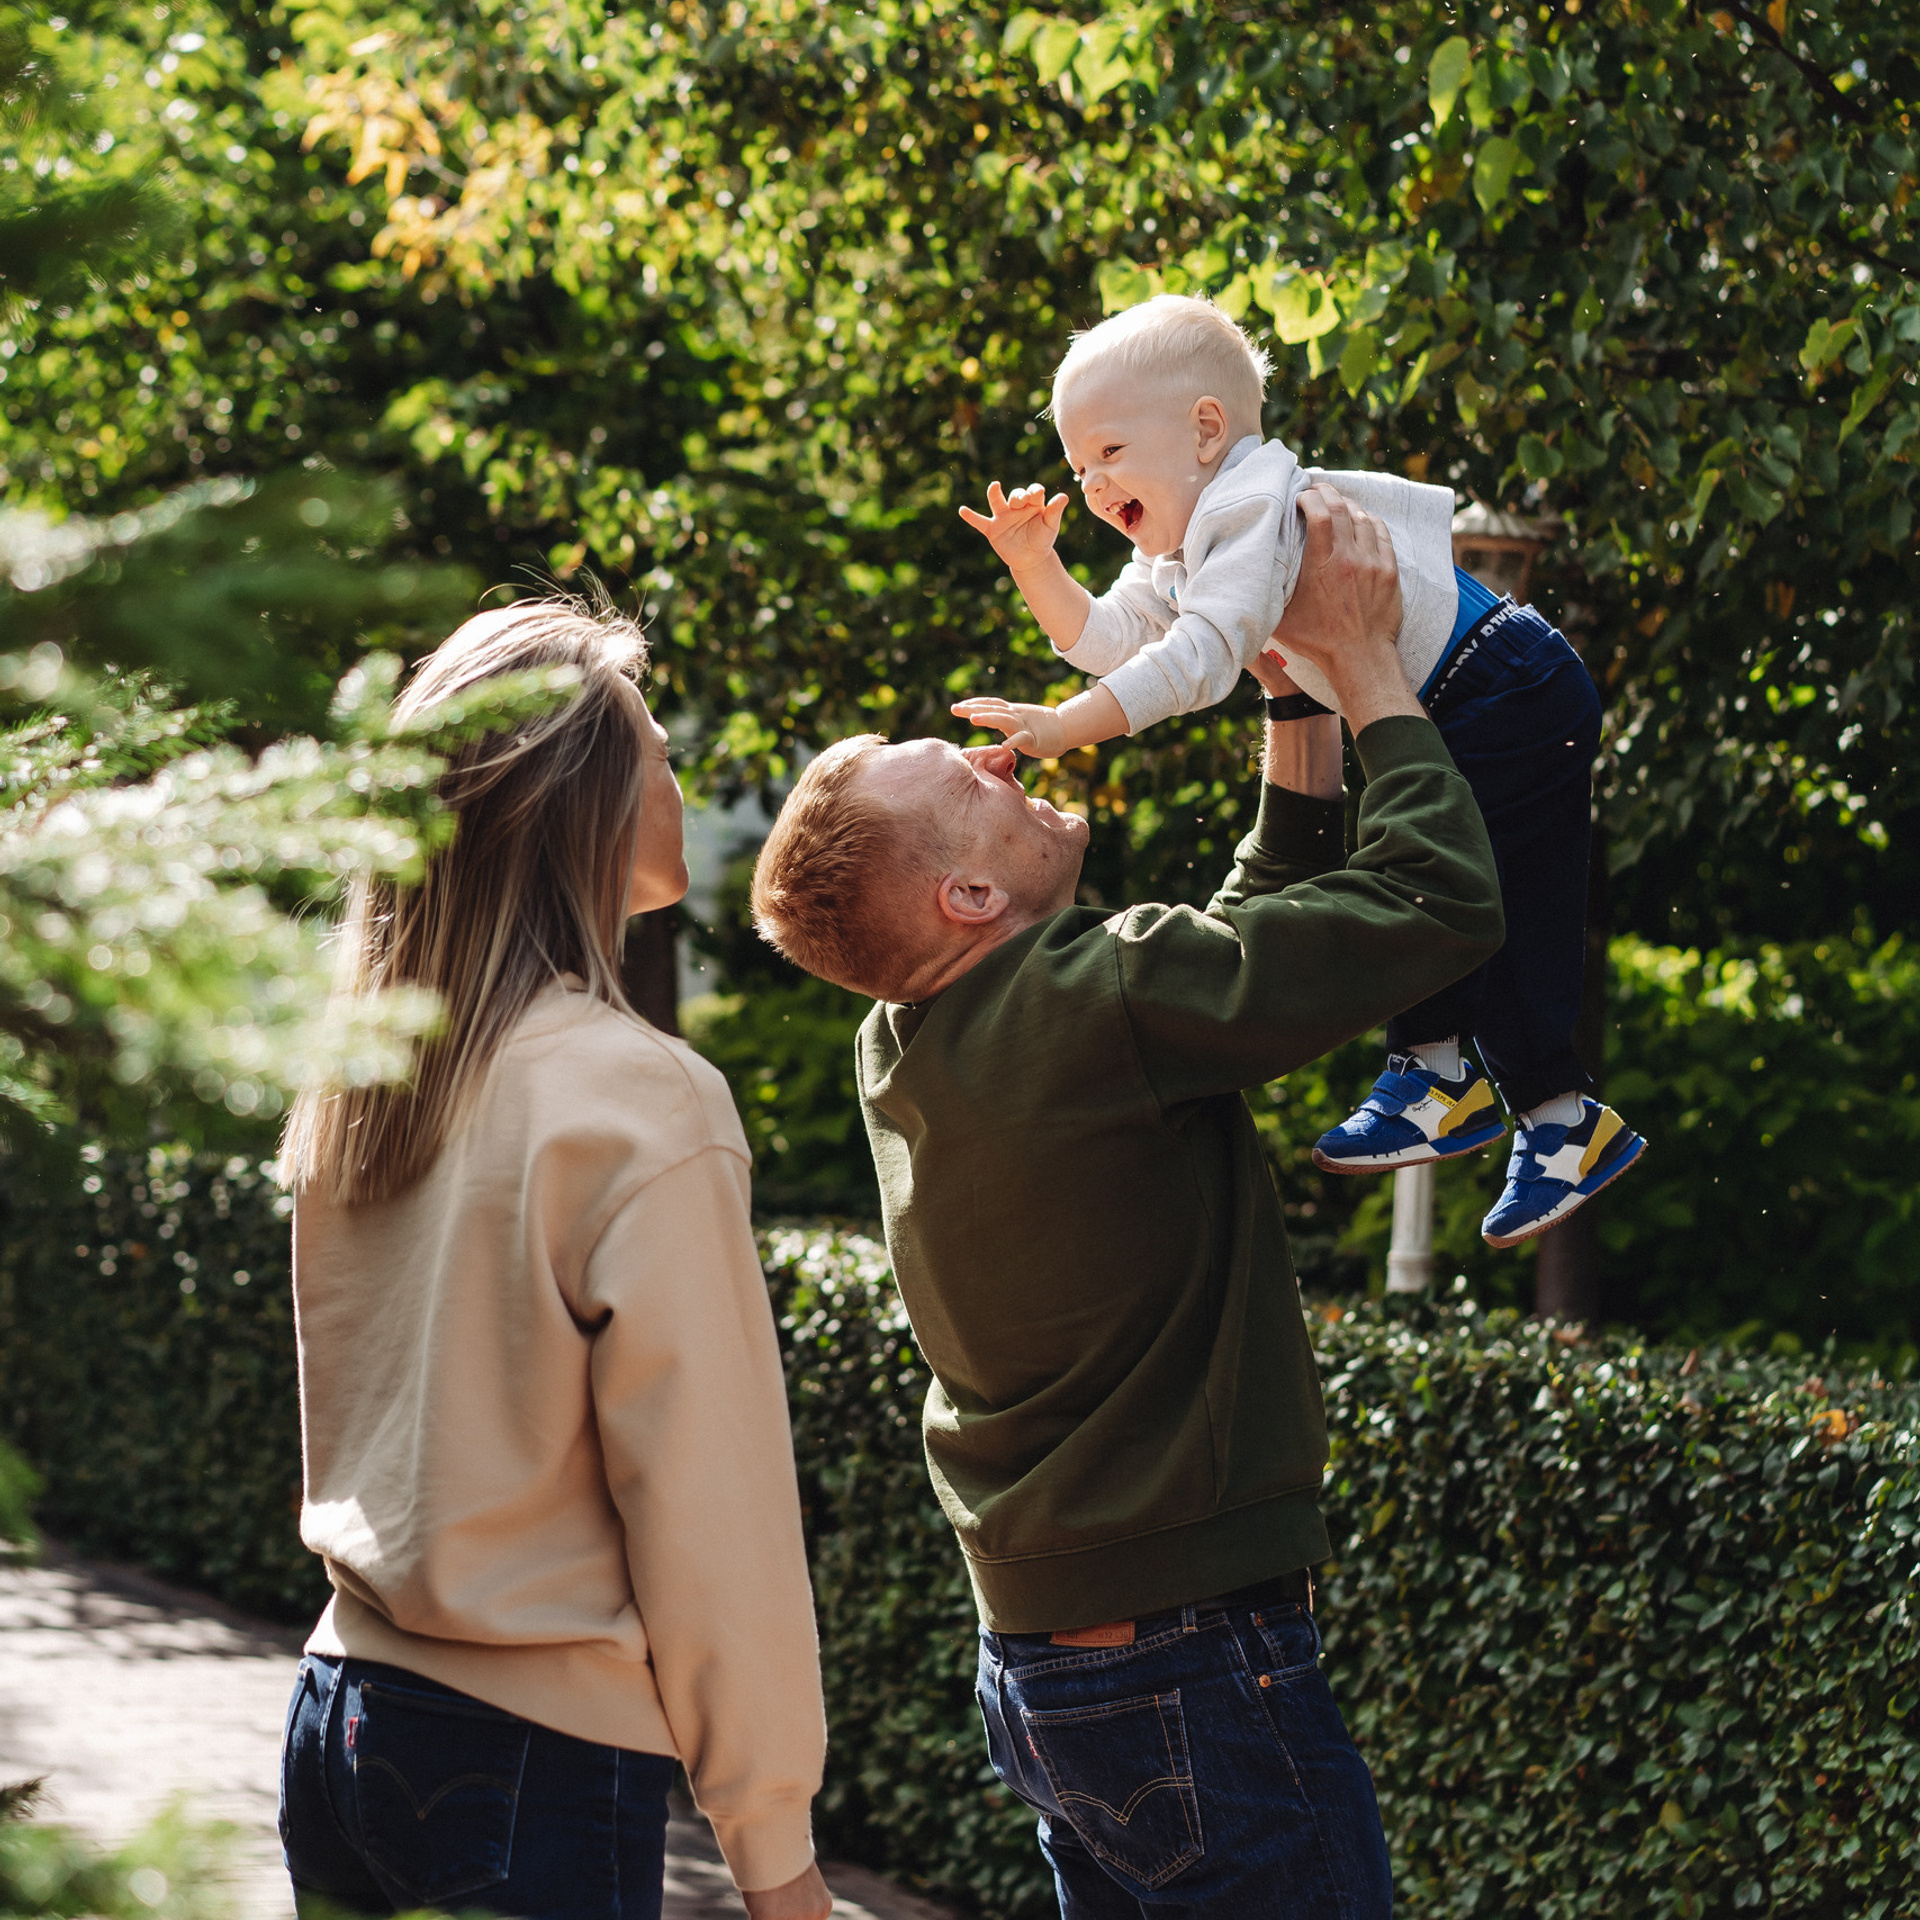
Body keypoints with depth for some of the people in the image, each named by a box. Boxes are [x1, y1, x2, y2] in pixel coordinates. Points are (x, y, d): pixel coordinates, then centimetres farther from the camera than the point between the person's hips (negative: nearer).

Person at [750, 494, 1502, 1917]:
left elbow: (1262, 935, 17)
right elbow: (1440, 904, -18)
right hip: (1191, 1671, -9)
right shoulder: (1094, 1006, -21)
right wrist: (1363, 663, -7)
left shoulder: (913, 1048, 6)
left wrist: (1302, 701, 12)